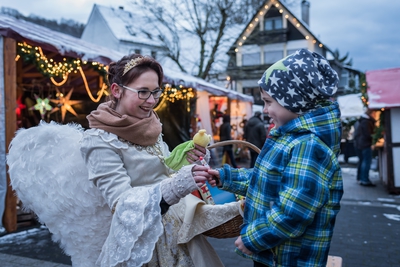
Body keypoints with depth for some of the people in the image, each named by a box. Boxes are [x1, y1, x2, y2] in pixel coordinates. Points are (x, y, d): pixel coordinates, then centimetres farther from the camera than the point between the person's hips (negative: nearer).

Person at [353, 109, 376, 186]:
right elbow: (367, 134, -18)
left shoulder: (360, 121, 16)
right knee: (367, 161, -9)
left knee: (361, 160, 17)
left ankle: (359, 178, 24)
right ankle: (365, 180, -10)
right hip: (365, 145, -10)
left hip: (358, 144, 10)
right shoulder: (366, 122, -15)